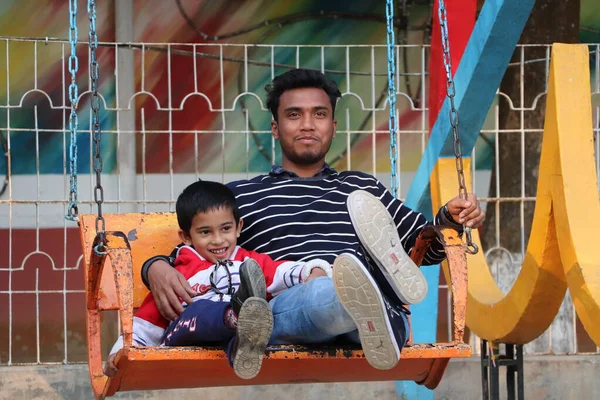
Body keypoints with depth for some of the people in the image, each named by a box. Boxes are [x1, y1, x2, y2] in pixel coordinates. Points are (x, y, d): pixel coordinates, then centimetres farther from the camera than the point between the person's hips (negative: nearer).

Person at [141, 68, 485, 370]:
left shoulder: (362, 188, 33)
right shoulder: (239, 196, 29)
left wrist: (450, 219, 13)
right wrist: (157, 269, 2)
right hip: (285, 311, -3)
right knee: (319, 294, -43)